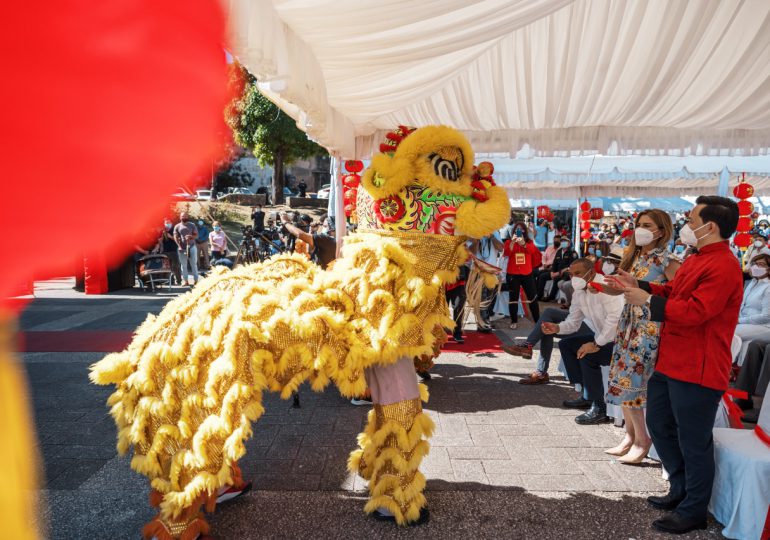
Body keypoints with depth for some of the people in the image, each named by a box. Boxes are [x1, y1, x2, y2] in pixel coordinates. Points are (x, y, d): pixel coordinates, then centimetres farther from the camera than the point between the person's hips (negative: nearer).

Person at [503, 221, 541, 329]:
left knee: (532, 297, 3)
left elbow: (532, 251, -16)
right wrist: (512, 242, -29)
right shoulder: (509, 242, 2)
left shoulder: (529, 242, 6)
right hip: (512, 274, -1)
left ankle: (538, 320, 10)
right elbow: (506, 253, -16)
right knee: (513, 298, 4)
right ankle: (514, 321, 12)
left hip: (527, 274, 1)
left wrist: (523, 244, -33)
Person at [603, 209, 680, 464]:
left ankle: (642, 439, 7)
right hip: (629, 323, 8)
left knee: (630, 381, -6)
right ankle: (631, 434, 22)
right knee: (622, 380, 10)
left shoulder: (666, 261, -11)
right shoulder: (634, 256, 11)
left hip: (649, 328, -8)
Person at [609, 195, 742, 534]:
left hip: (697, 370, -11)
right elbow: (673, 292, 22)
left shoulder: (723, 266, -20)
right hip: (670, 363, 11)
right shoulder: (697, 259, 15)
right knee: (659, 424, 21)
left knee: (693, 442, 3)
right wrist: (639, 286, 10)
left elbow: (694, 312, -28)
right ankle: (681, 490, 38)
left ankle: (693, 512, 19)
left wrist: (647, 301, -20)